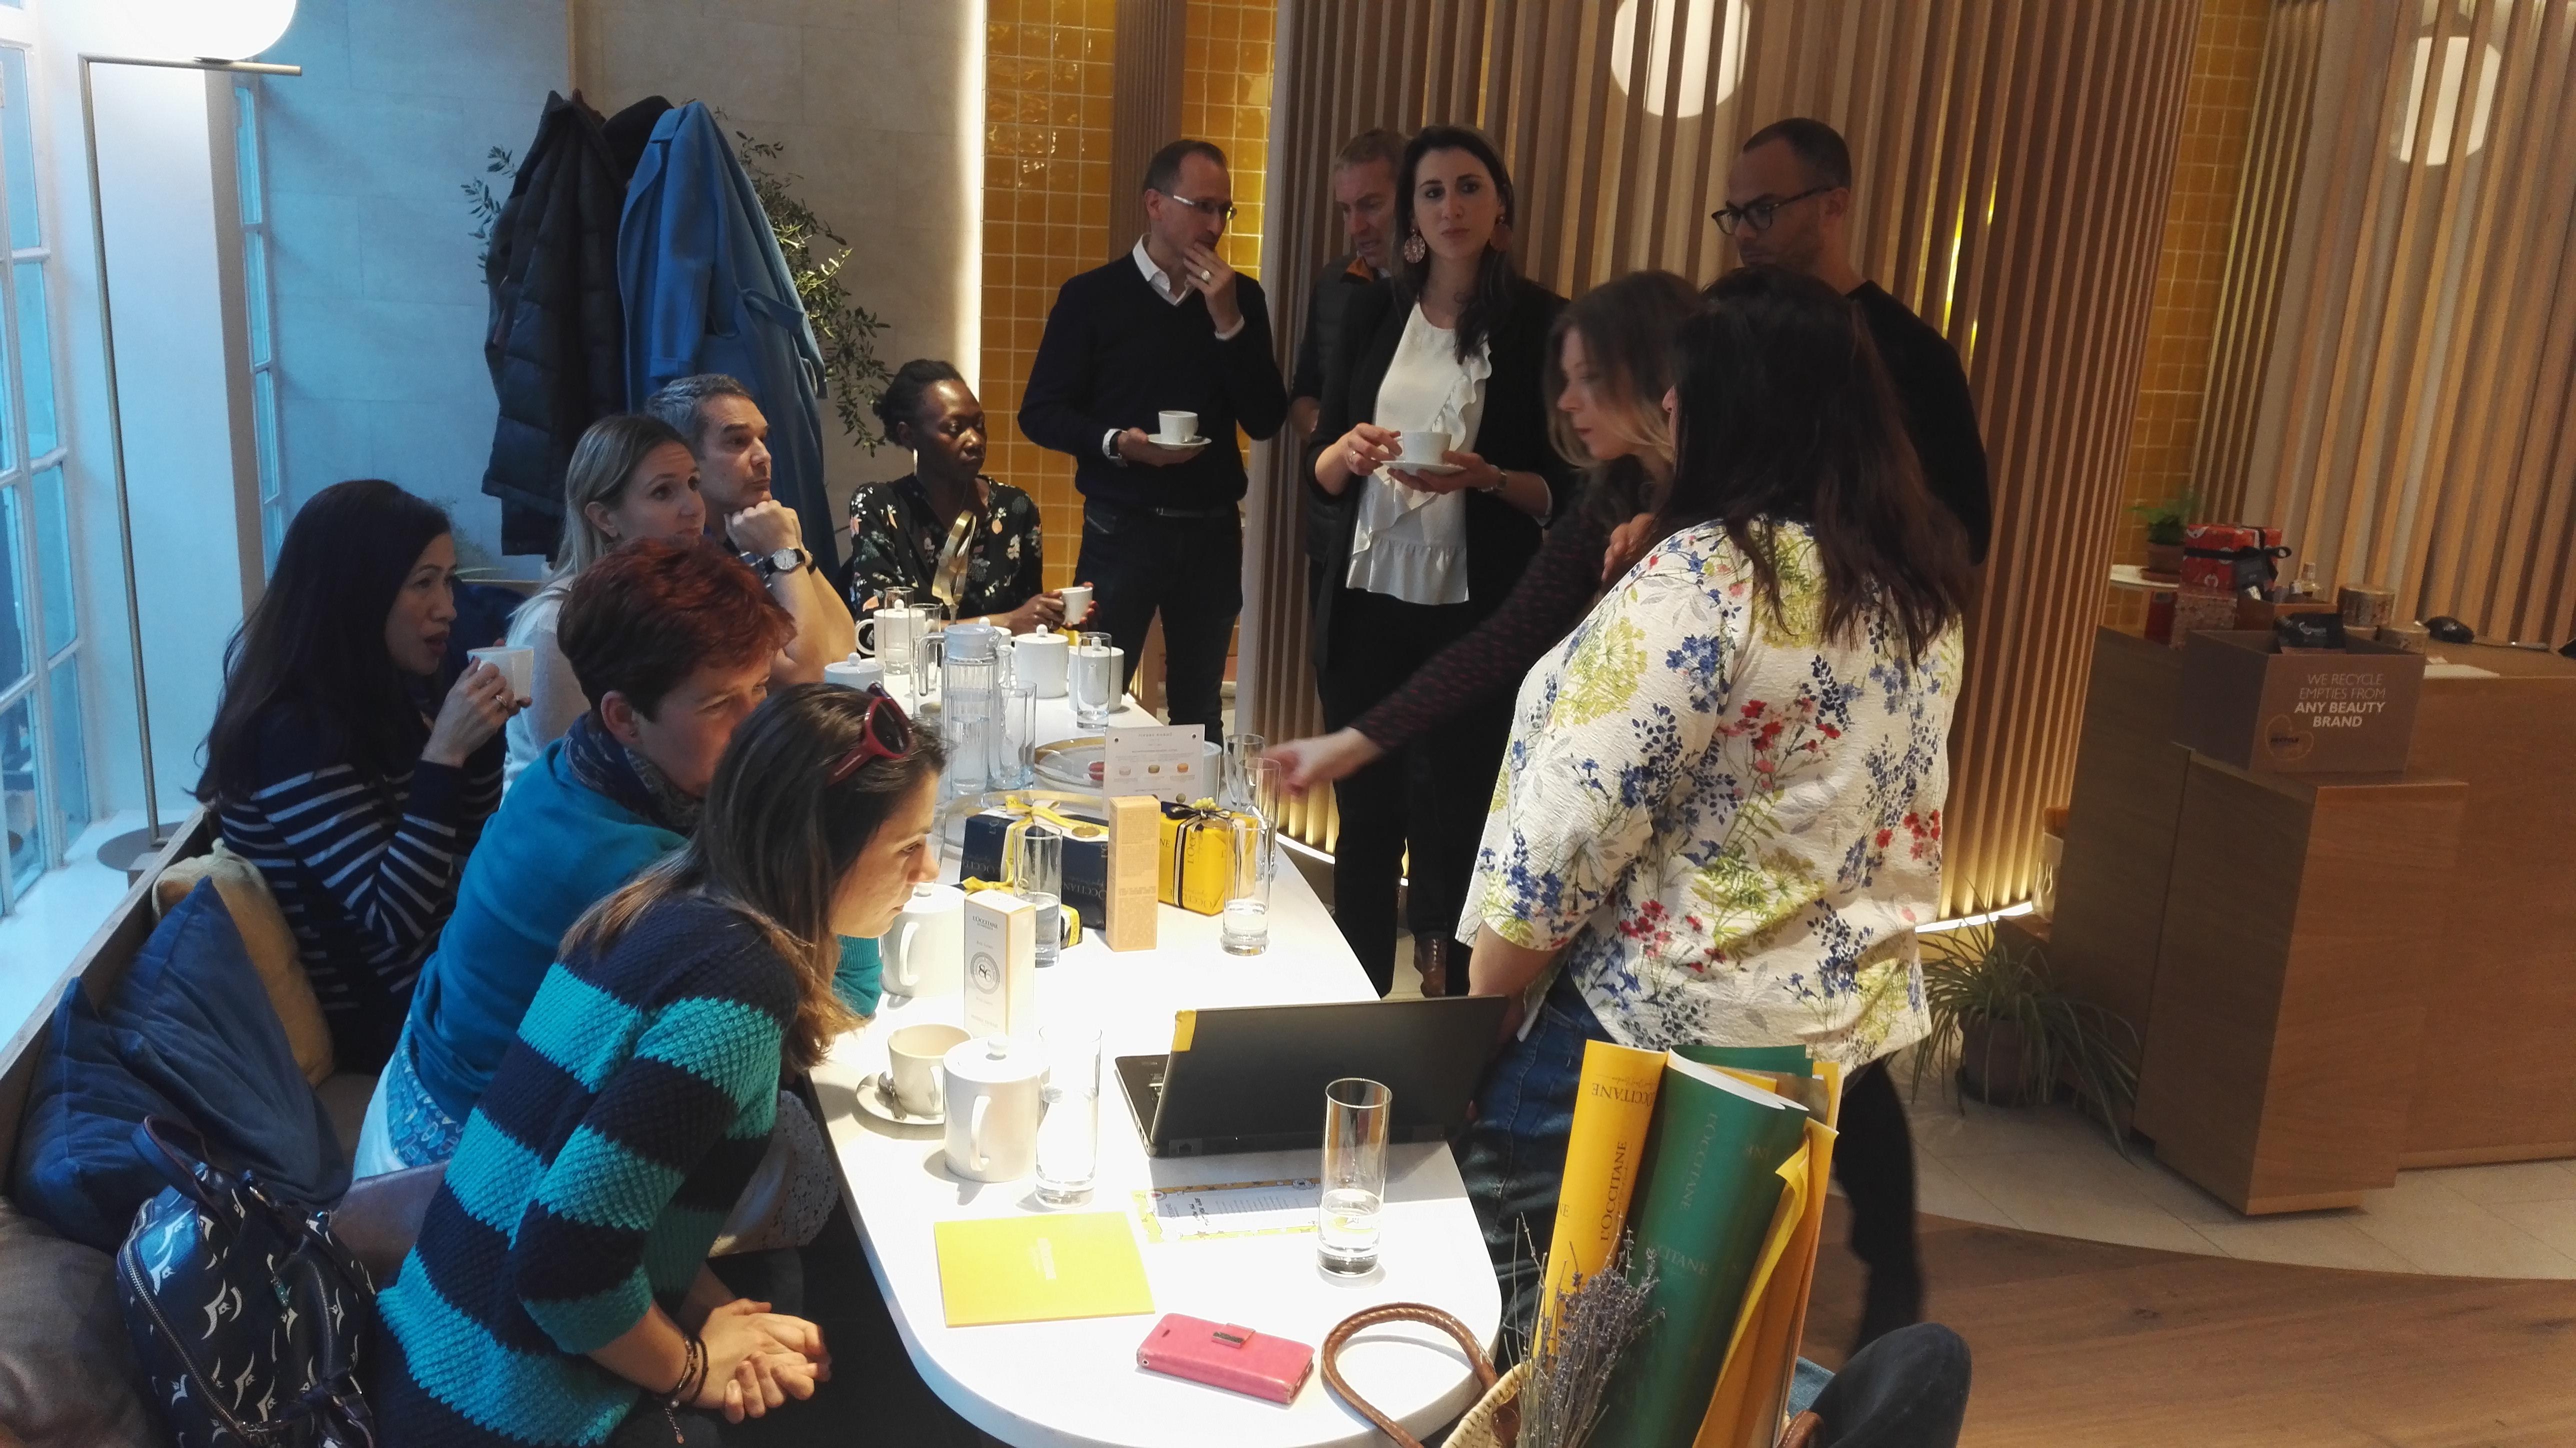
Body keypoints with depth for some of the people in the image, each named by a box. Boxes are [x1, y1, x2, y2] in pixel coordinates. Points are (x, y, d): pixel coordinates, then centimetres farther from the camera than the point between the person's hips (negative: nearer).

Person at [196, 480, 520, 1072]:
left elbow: (466, 847, 10)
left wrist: (483, 730, -6)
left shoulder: (386, 695, 0)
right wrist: (444, 752, -31)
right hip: (375, 1019, -7)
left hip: (429, 974, 8)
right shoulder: (294, 734, -24)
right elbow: (392, 918, -27)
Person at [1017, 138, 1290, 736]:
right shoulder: (1091, 296, -2)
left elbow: (1266, 420, -2)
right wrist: (1117, 443, -21)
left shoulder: (1242, 297, 5)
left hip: (1213, 530, 3)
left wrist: (1228, 320, -12)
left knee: (1199, 707, 12)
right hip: (1122, 529, -2)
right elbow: (1040, 412, -3)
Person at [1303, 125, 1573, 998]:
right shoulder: (1374, 313, 9)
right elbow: (1319, 474, 11)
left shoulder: (1543, 325, -1)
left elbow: (1567, 492, -1)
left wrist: (1486, 479, -18)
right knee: (1366, 817, 9)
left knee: (1453, 826, -1)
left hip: (1475, 616, -3)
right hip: (1367, 601, 3)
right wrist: (1347, 453, -11)